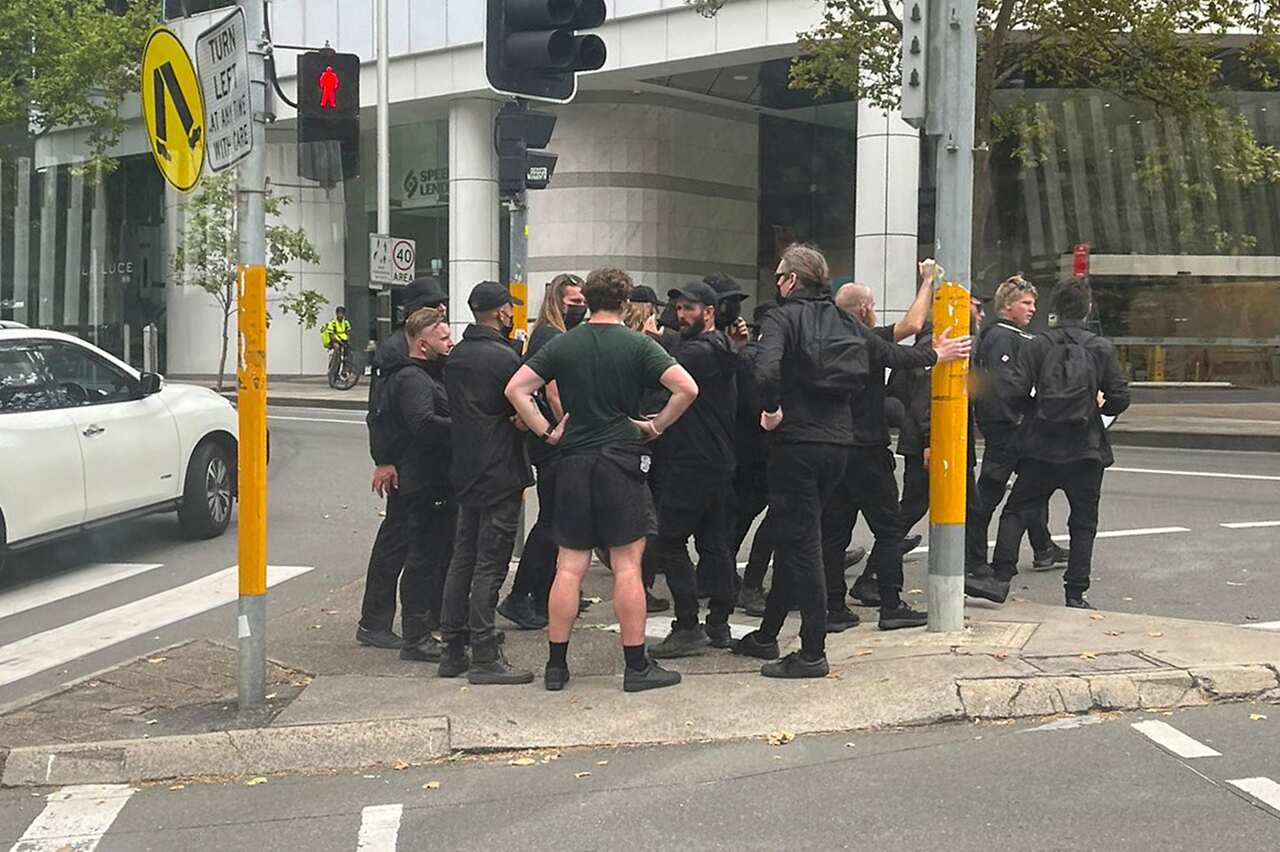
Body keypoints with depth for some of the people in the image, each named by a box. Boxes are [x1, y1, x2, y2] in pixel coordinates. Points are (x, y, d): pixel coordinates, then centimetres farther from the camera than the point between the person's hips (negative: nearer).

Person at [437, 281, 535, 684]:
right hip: (500, 474, -8)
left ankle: (453, 651, 17)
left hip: (465, 472, 8)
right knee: (490, 566, -4)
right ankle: (484, 658, -1)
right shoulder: (504, 357, -15)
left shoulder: (455, 357, 10)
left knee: (463, 558, 13)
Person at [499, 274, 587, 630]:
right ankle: (518, 598, -4)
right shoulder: (551, 338, -13)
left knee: (552, 520, 14)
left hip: (552, 443, 10)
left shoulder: (549, 336, 18)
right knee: (550, 522, -7)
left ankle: (543, 599, 20)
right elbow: (554, 394, -21)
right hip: (555, 444, -10)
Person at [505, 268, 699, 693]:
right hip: (623, 462, -3)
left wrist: (546, 431, 4)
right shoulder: (639, 345, -3)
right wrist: (657, 425, -2)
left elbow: (516, 389, 0)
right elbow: (687, 388, -14)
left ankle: (556, 665, 11)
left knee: (569, 568, 7)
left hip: (574, 463, 3)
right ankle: (637, 666, 5)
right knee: (627, 566, 0)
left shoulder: (562, 345, 4)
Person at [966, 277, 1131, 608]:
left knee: (1016, 512, 9)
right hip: (1085, 450, 0)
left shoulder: (1036, 346, -2)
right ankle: (1076, 594, 10)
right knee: (1083, 523, 10)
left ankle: (1000, 578, -2)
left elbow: (1014, 391, -10)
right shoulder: (1103, 349, -2)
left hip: (1041, 448, 0)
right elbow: (1120, 398, -3)